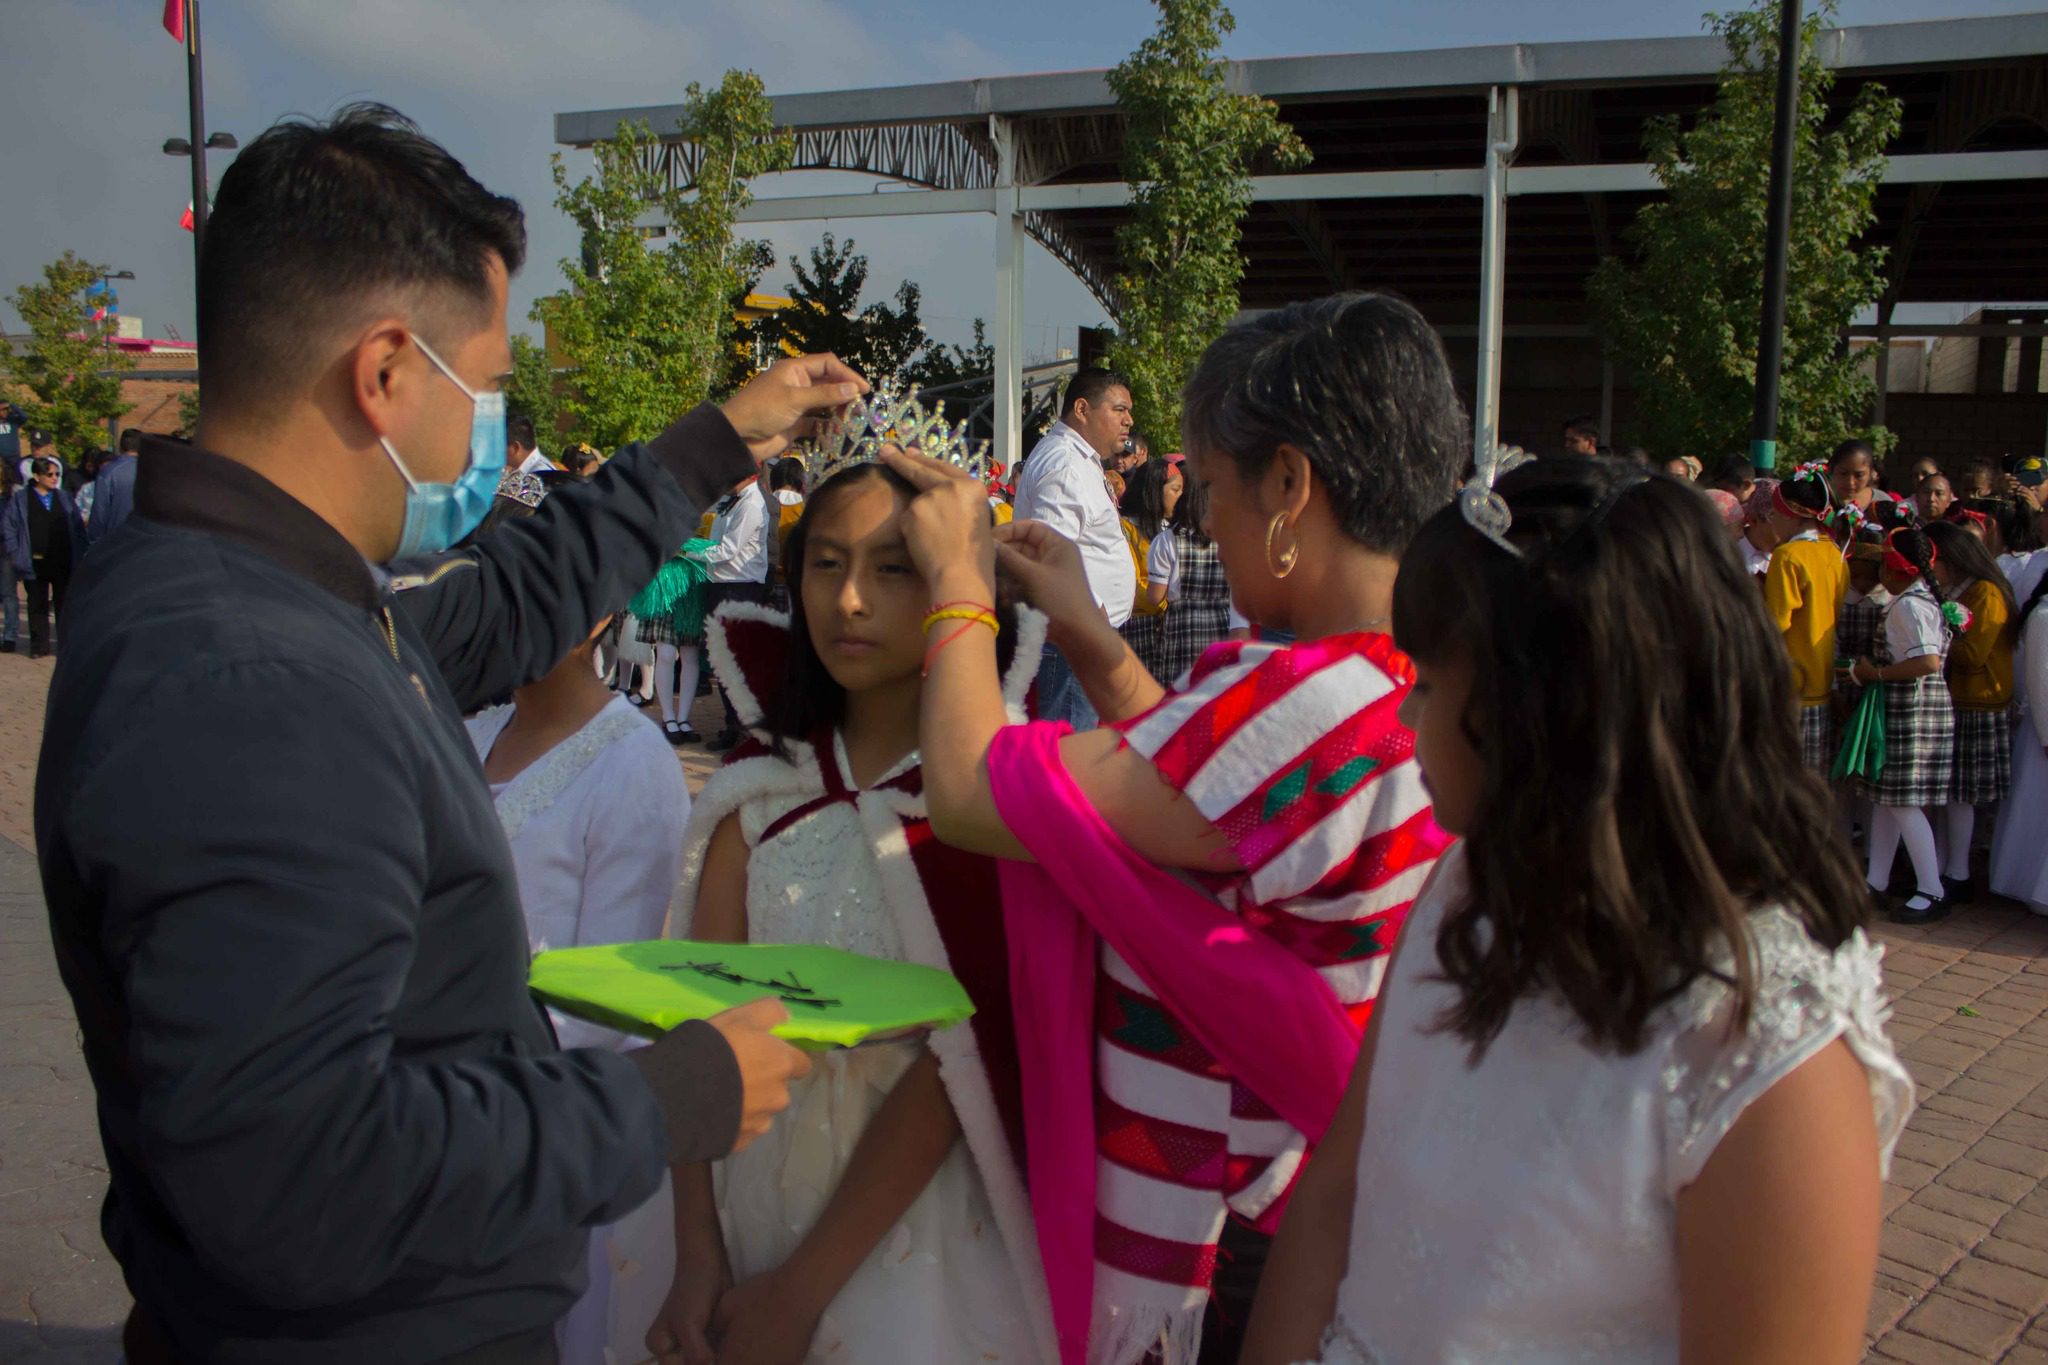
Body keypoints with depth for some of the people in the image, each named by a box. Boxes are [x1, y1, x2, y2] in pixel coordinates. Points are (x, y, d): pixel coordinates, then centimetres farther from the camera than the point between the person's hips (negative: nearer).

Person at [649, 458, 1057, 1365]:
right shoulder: (756, 790, 1)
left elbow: (961, 1055, -15)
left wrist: (802, 1289, -14)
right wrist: (697, 1254, -9)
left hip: (924, 1218, -3)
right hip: (760, 1210, 4)